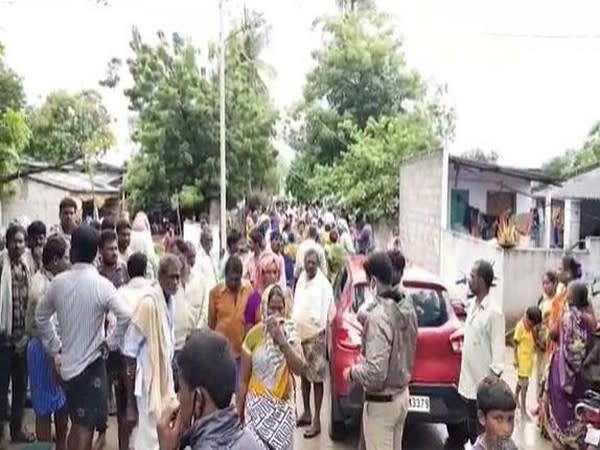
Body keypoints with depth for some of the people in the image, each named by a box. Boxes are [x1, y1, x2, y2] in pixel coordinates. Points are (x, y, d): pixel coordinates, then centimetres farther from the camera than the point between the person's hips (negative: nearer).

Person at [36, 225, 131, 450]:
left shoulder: (58, 282, -2)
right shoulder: (102, 285, -17)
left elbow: (41, 316, 10)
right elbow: (125, 317, -29)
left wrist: (54, 349, 16)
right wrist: (110, 343, -13)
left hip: (67, 364, 5)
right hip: (91, 364, -5)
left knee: (78, 423, 21)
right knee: (85, 427, 4)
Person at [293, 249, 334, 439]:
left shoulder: (323, 284, -14)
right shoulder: (301, 281, 9)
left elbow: (326, 312, -18)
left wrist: (320, 333, -21)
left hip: (315, 337, -7)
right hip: (299, 335, 7)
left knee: (316, 378, 0)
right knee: (303, 376, 17)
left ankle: (316, 420, 6)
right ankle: (306, 413, 30)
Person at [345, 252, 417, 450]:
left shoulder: (379, 316, -28)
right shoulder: (408, 308, -1)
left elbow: (375, 374, -30)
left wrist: (352, 372, -11)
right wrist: (366, 358, 17)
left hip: (381, 401, -8)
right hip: (402, 395, 9)